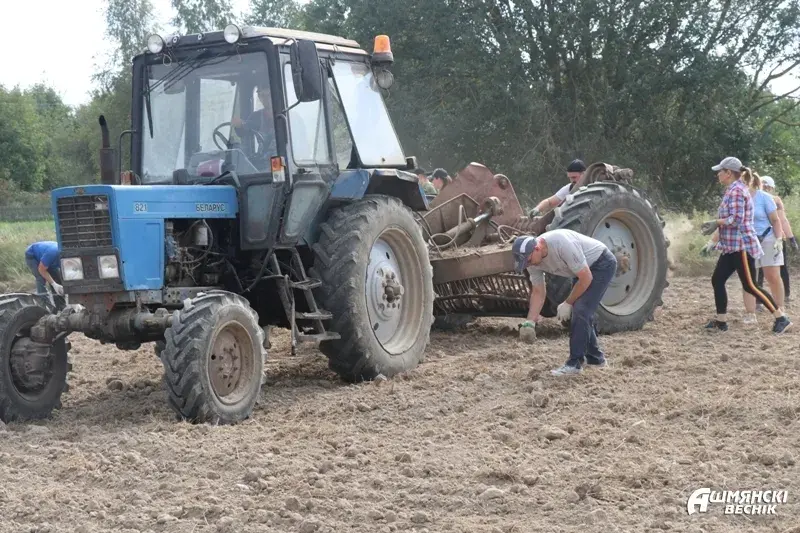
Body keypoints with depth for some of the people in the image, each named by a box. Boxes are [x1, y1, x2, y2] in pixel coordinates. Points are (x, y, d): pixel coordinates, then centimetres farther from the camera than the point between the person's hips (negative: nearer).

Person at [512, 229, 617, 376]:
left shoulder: (562, 244, -38)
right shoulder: (533, 259, -13)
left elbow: (586, 278, -30)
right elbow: (538, 292, -2)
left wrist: (568, 303, -19)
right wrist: (529, 322, -12)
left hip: (602, 264, -9)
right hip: (584, 268, 9)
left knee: (580, 310, -16)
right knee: (579, 311, 10)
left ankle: (575, 363, -10)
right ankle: (595, 357, 25)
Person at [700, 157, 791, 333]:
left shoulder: (736, 190, -16)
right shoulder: (732, 190, 14)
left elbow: (736, 219, -24)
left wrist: (716, 222, -14)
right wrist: (715, 224, 9)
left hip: (741, 246, -10)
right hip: (731, 246, 10)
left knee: (750, 286, -7)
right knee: (717, 280, 9)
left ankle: (781, 319, -1)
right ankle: (721, 321, 15)